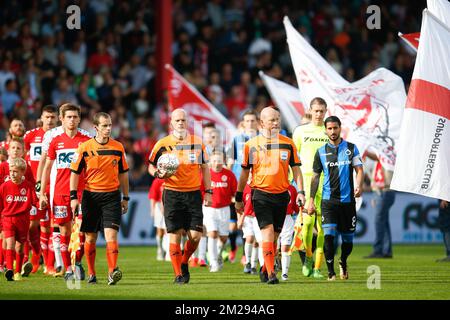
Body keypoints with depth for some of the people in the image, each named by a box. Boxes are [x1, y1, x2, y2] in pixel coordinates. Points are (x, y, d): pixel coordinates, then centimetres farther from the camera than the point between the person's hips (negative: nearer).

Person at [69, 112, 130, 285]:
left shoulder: (118, 147, 4)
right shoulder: (85, 148, -3)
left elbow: (123, 173, 12)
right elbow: (75, 172, 1)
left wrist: (125, 198, 12)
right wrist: (73, 196, -6)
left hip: (112, 195, 0)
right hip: (91, 195, 0)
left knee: (111, 233, -14)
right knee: (90, 237, 7)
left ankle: (112, 272, -22)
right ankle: (91, 274, 18)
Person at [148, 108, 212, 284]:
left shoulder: (197, 142, 6)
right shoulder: (163, 144, 0)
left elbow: (204, 168, 14)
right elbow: (151, 165, 10)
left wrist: (208, 191, 8)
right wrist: (158, 174, -12)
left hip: (194, 193, 2)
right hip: (172, 193, -2)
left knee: (195, 235, -4)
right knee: (175, 235, -4)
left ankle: (184, 262, 23)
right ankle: (178, 274, 6)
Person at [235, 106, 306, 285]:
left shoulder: (288, 144, 4)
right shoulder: (251, 145, 1)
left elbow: (296, 169, 7)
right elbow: (244, 173, 9)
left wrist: (300, 192, -5)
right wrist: (239, 198, 12)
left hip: (281, 195, 2)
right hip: (261, 194, -2)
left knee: (274, 236, 8)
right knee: (267, 231, -16)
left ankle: (265, 270, 26)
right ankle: (271, 274, -19)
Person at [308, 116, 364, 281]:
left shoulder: (351, 148, 5)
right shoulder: (321, 151, 7)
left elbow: (359, 170, 1)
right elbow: (315, 176, 12)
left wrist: (359, 185, -20)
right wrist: (311, 200, 8)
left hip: (347, 200, 0)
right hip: (328, 200, 0)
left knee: (348, 239, 7)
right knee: (329, 235, -15)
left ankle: (343, 262, 36)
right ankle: (331, 272, -9)